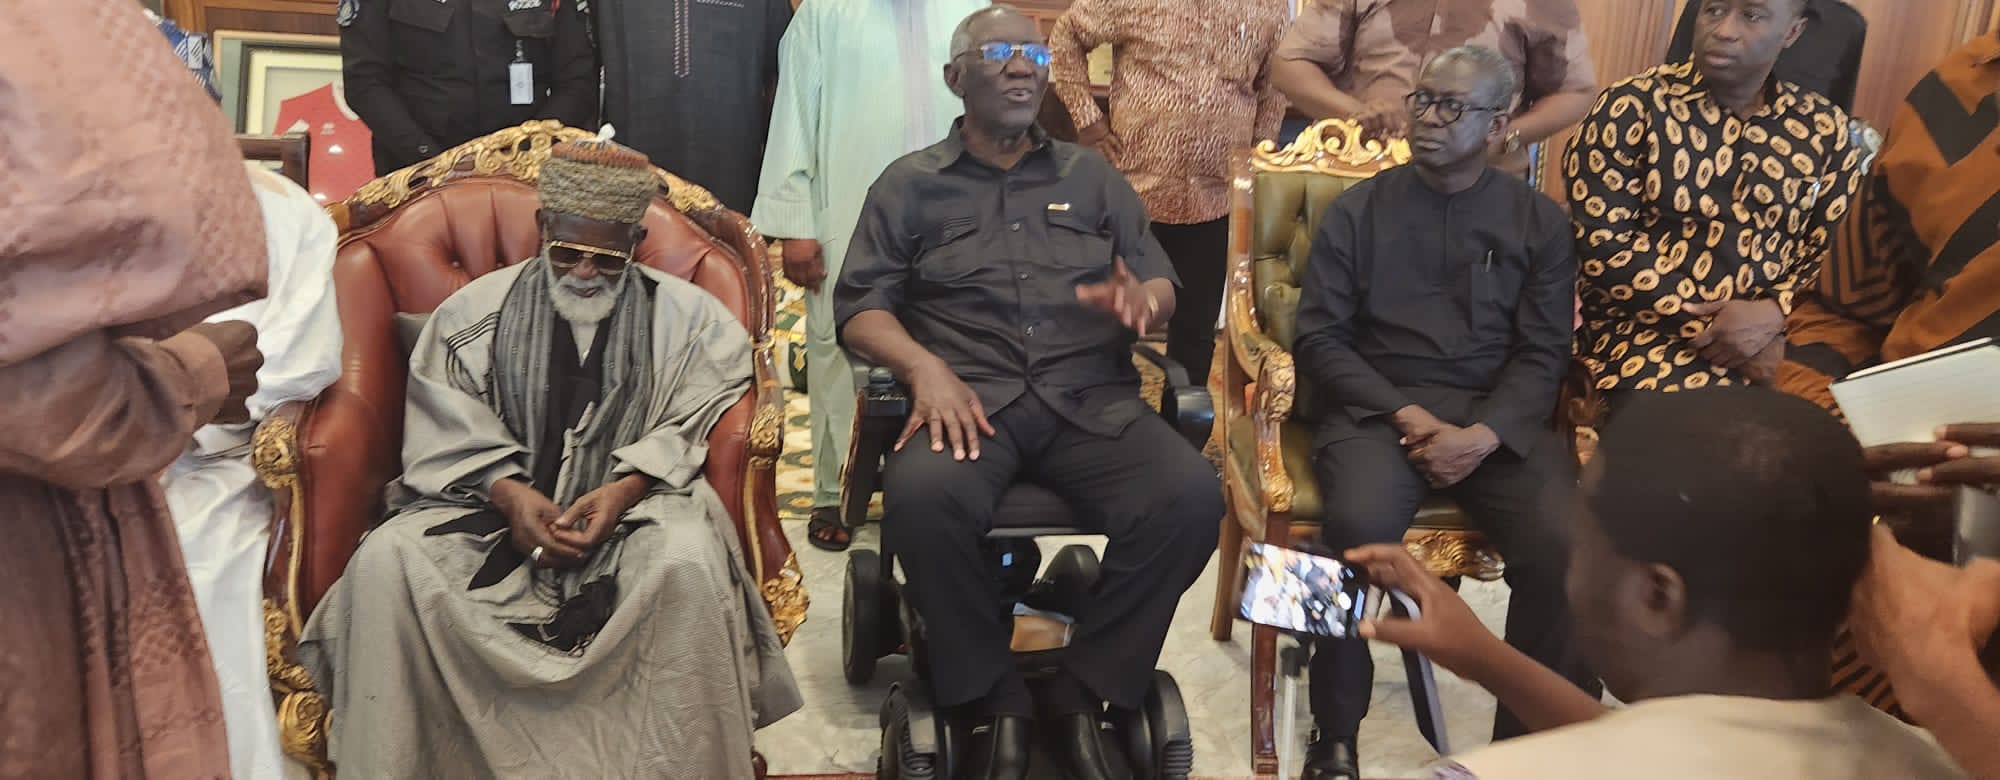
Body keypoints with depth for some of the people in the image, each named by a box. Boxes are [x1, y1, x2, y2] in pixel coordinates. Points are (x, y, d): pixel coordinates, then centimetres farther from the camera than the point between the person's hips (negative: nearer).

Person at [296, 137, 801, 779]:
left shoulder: (685, 316, 9)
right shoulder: (476, 309, 12)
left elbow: (692, 425, -2)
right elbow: (448, 427, 4)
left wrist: (624, 489, -19)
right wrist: (510, 492, -15)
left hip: (636, 503, -1)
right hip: (494, 503, 2)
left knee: (690, 562, -34)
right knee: (388, 559, -26)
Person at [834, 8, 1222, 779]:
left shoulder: (1092, 177, 22)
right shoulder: (910, 184, 15)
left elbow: (1163, 284, 17)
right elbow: (859, 306, 5)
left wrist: (1140, 299, -10)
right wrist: (924, 365, -16)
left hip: (1092, 397, 2)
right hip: (970, 397, -2)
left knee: (1192, 496, -28)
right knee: (920, 497, -36)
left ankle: (1081, 693, -9)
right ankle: (993, 703, -12)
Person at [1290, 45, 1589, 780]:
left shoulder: (1539, 220, 11)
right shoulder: (1357, 209, 8)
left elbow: (1542, 353, 4)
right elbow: (1319, 337, 2)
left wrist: (1482, 436, -14)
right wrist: (1407, 414, -11)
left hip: (1497, 415, 1)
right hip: (1378, 404, -1)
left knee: (1566, 543, -27)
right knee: (1359, 525, -33)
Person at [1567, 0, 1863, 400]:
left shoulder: (1824, 128, 10)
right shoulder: (1634, 106, -2)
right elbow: (1600, 244, -9)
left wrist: (1776, 311, -12)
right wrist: (1708, 323, -14)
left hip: (1779, 333, 4)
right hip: (1650, 332, -4)